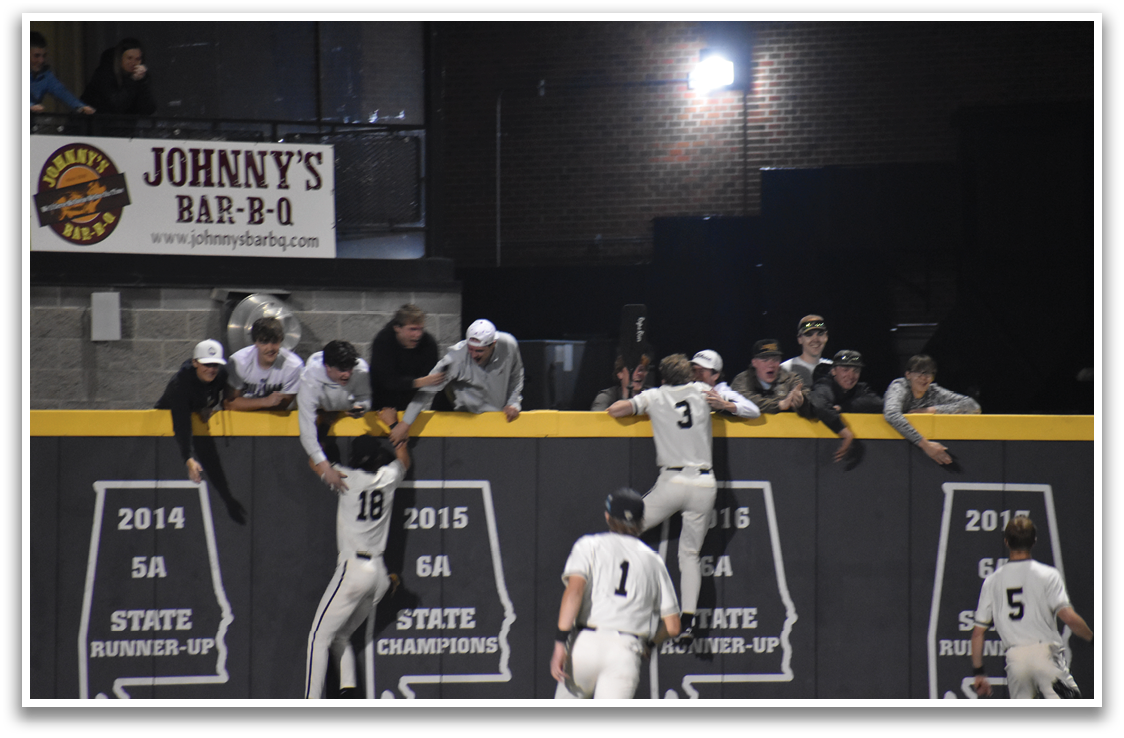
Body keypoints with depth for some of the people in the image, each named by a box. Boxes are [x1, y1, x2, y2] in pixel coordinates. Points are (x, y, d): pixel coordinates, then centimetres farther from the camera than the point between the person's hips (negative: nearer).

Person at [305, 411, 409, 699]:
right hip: (378, 572, 6)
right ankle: (349, 692, 0)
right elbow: (403, 458, 29)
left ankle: (312, 701, -12)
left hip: (352, 570, -6)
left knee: (319, 637, -3)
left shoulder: (348, 478, -8)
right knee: (340, 636, 17)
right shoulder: (389, 478, 5)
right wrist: (392, 425, 37)